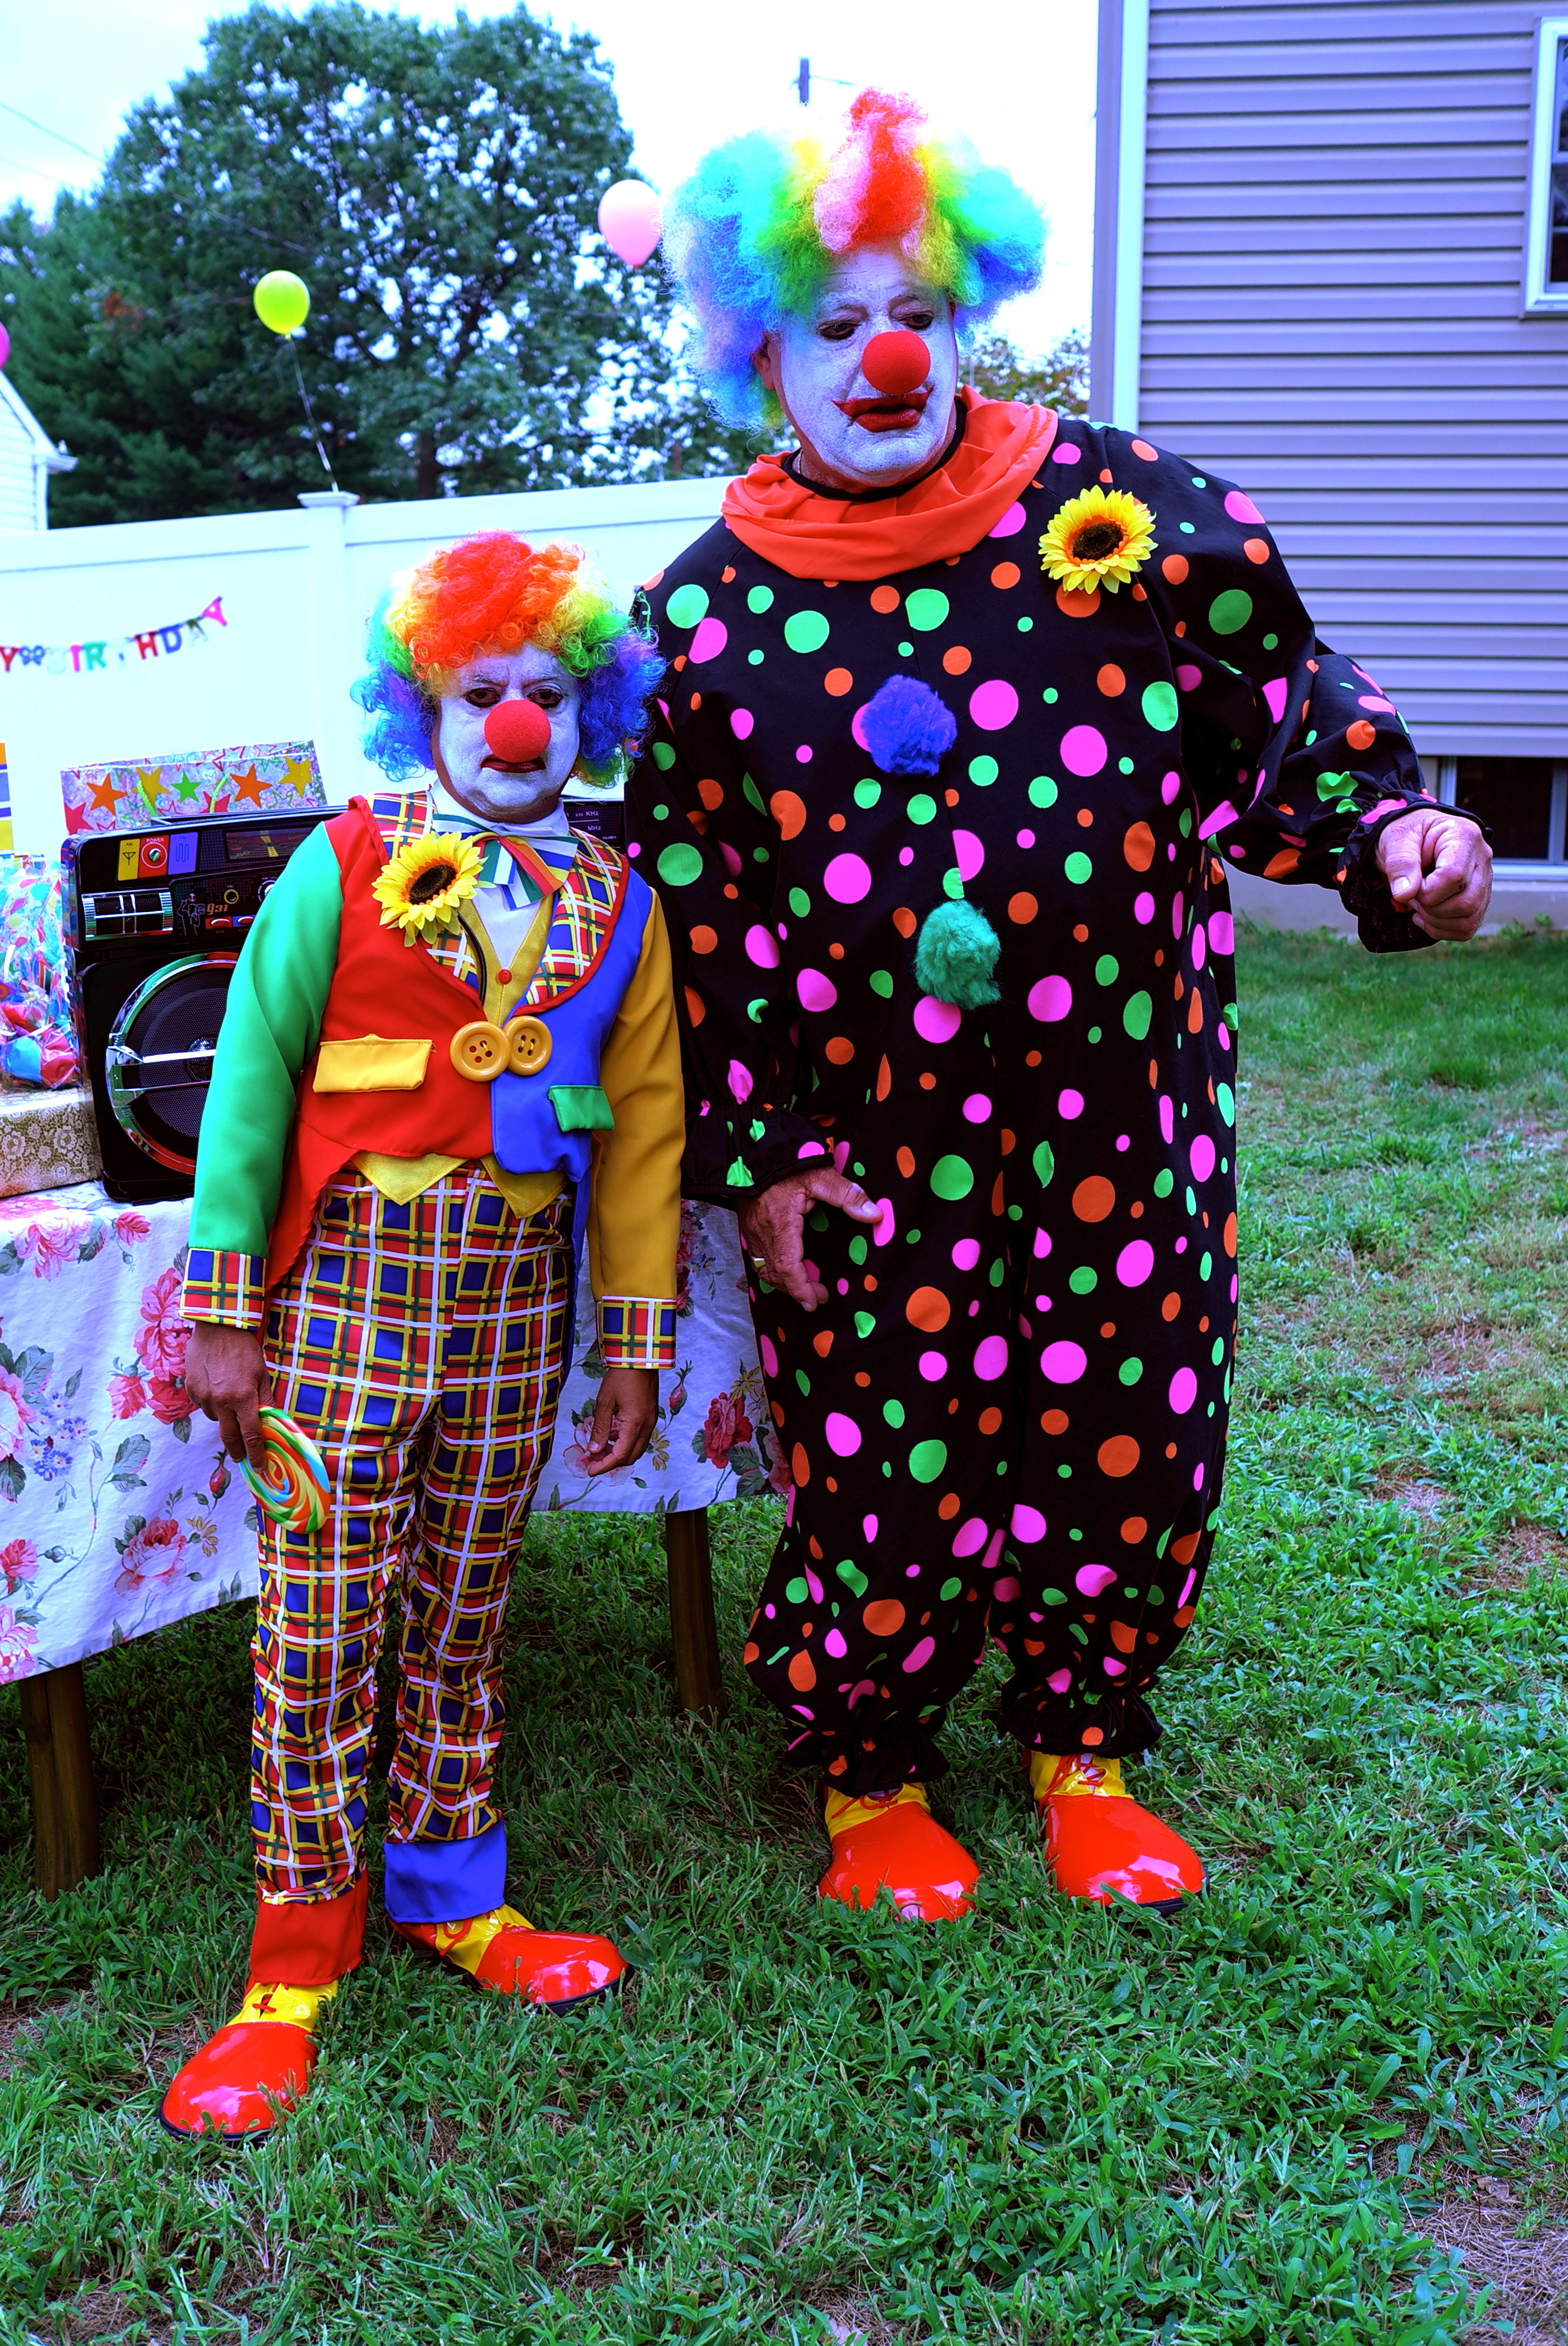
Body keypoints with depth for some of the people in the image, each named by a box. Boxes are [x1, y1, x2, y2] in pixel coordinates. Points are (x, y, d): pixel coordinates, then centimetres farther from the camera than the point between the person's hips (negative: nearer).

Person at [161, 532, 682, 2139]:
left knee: (461, 1619, 14)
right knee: (317, 1630, 2)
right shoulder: (343, 872, -2)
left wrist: (638, 1342, 8)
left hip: (515, 1303, 3)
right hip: (347, 1282, -2)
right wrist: (221, 1313, -4)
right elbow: (251, 1082, -1)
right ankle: (297, 1963, 16)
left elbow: (643, 1132, 9)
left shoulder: (615, 907, 7)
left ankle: (450, 1895, 32)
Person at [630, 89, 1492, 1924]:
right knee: (888, 1476, 7)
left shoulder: (1121, 505, -1)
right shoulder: (709, 612, -1)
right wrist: (752, 1161, -1)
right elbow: (691, 910, 1)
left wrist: (1387, 827, -13)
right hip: (866, 1152, -1)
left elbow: (1273, 699, 6)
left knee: (1128, 1445, 12)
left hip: (1121, 1118, 2)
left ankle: (1083, 1752, 39)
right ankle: (867, 1775, 36)